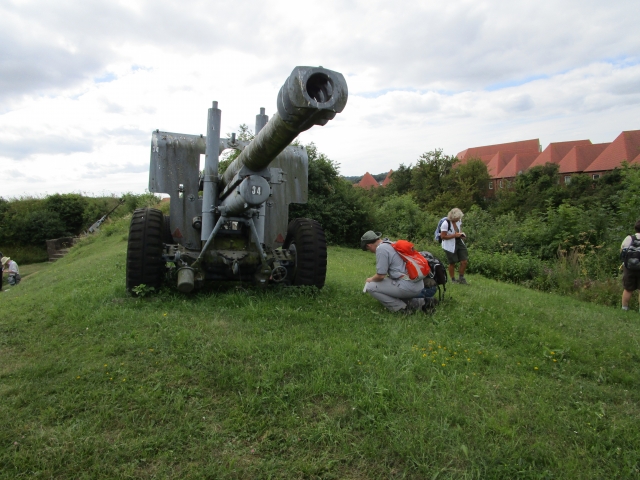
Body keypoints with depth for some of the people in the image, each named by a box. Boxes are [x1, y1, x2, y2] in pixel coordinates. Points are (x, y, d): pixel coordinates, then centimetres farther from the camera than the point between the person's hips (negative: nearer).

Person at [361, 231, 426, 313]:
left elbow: (380, 275, -12)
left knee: (371, 287, -2)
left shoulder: (381, 248, -10)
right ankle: (420, 302, 15)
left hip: (407, 286, -9)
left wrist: (371, 279, 10)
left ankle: (403, 308, -3)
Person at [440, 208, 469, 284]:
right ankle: (453, 279, 27)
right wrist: (455, 235, -24)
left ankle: (461, 278, 23)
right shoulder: (445, 223, -21)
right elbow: (443, 236, -21)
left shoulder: (459, 220, 1)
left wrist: (461, 234, 0)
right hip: (450, 246, -6)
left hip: (459, 243, 6)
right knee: (452, 263, 7)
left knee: (464, 261, 2)